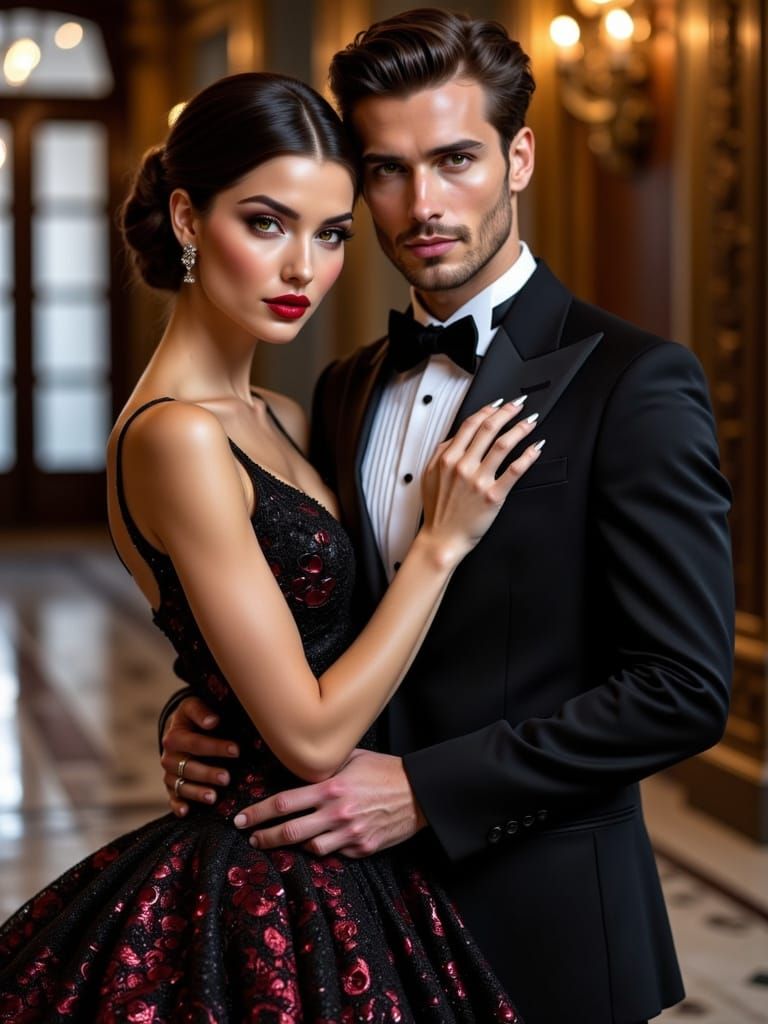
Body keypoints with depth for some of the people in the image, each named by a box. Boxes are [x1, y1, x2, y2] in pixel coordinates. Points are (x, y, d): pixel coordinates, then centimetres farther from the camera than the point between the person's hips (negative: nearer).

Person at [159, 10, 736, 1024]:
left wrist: (424, 790, -20)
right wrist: (201, 715, -6)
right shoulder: (346, 391, 9)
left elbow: (684, 687, -17)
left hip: (541, 927, -5)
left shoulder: (633, 382, -12)